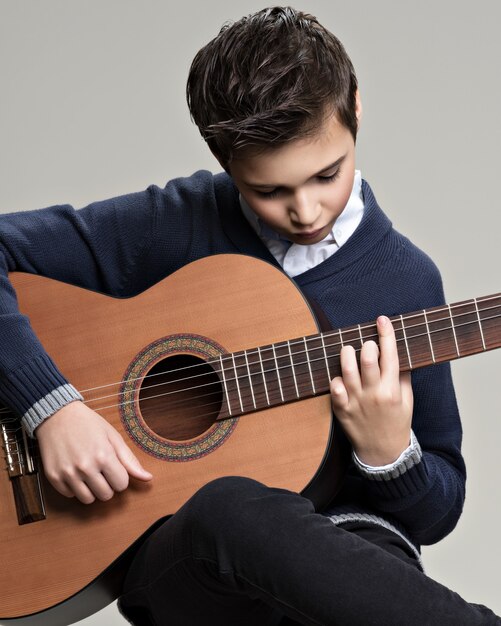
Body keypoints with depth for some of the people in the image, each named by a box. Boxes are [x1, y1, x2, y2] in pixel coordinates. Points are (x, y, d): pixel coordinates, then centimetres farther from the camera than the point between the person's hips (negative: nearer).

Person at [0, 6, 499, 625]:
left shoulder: (407, 279, 3)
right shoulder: (175, 226, -1)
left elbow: (437, 514, 9)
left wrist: (389, 453, -15)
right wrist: (51, 405, -16)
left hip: (336, 550, -1)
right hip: (175, 547, 1)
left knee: (378, 555, -41)